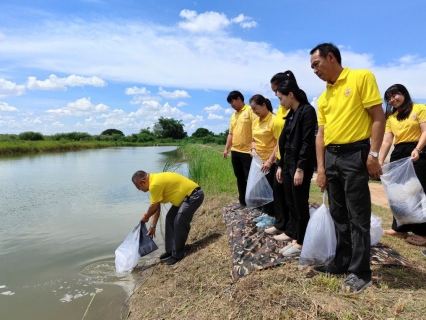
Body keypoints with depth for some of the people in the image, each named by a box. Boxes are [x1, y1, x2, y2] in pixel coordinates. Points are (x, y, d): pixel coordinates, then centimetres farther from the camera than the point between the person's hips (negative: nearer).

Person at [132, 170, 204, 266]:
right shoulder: (155, 180, 6)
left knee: (179, 222, -14)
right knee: (170, 218, 12)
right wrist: (153, 226, 14)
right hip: (186, 195, 11)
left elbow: (154, 207, -14)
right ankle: (170, 250, 21)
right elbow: (157, 207, 12)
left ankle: (178, 254, 2)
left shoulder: (155, 184, -25)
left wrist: (146, 217, 7)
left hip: (194, 195, -11)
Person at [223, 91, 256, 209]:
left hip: (247, 151, -8)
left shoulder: (250, 111, -7)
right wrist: (226, 148, 15)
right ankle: (242, 201, 25)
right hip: (235, 151, 8)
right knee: (240, 178, 14)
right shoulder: (233, 116, 17)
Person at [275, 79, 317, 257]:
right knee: (291, 203, 12)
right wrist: (280, 165, 15)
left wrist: (300, 168, -20)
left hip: (300, 165, -9)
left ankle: (301, 243, 14)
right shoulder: (291, 114, 15)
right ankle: (295, 240, 23)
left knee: (300, 204, 1)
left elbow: (307, 142, -17)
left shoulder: (307, 111, -10)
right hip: (288, 163, 9)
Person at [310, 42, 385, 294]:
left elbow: (378, 116, -9)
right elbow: (321, 134, 13)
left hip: (355, 154, -7)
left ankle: (360, 272, 11)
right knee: (338, 214, 13)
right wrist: (321, 168, 7)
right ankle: (343, 261, 26)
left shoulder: (362, 77, -3)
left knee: (358, 216, -1)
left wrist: (373, 154, -16)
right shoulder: (323, 97, 15)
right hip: (331, 156, 7)